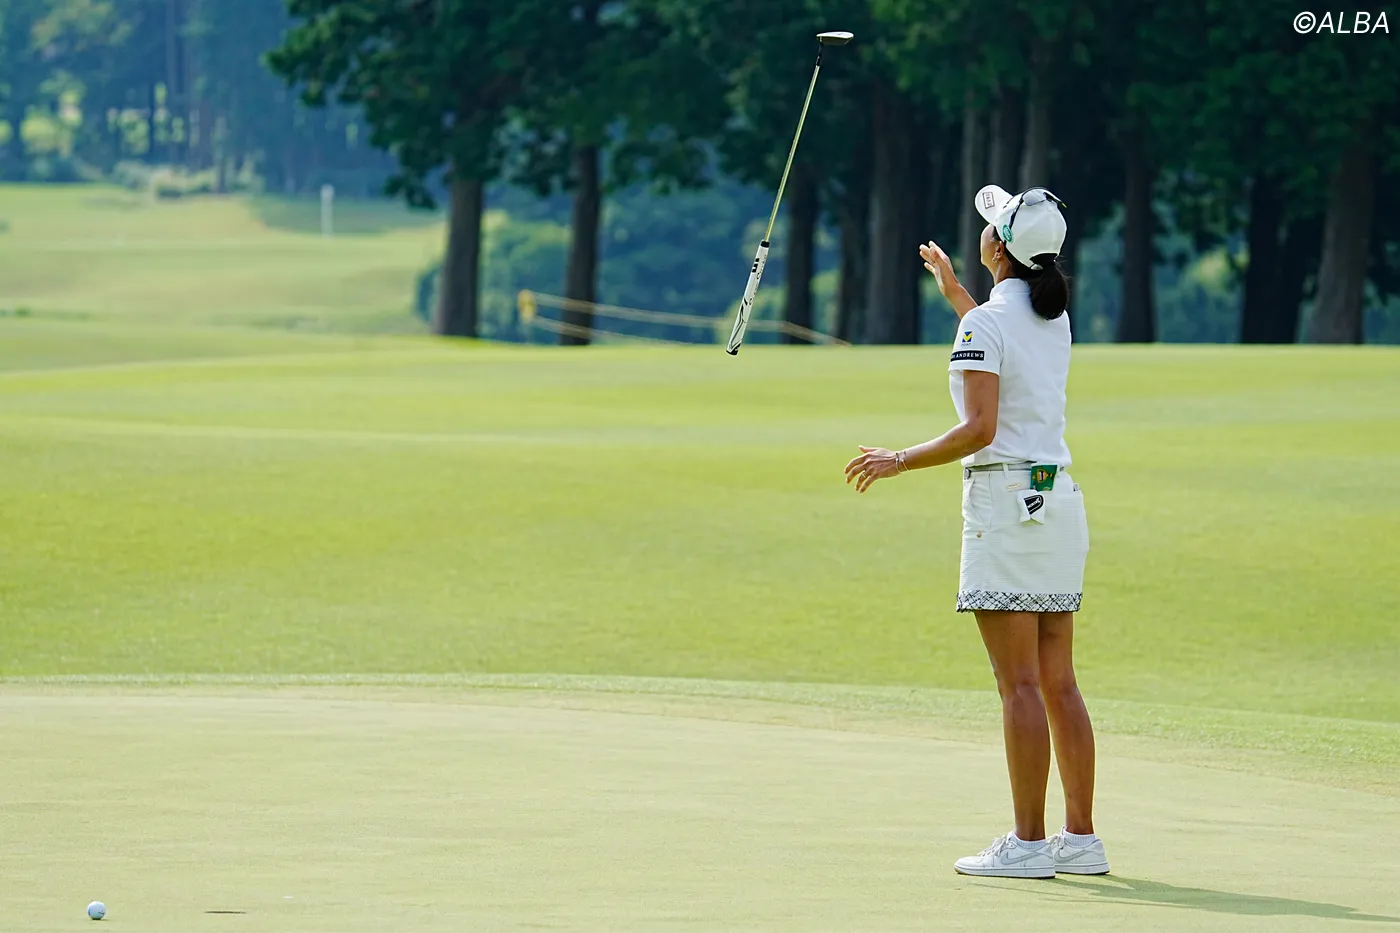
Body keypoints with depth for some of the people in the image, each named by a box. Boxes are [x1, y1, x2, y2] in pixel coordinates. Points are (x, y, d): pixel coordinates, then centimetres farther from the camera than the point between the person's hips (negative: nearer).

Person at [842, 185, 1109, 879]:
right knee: (1058, 684, 9)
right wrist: (954, 291, 44)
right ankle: (1081, 837, 10)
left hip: (1005, 500, -8)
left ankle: (1029, 842, -8)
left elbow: (979, 429, -19)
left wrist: (901, 461, -8)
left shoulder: (986, 323, -12)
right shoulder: (1054, 317, 12)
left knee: (1020, 686, -7)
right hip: (1060, 498, 8)